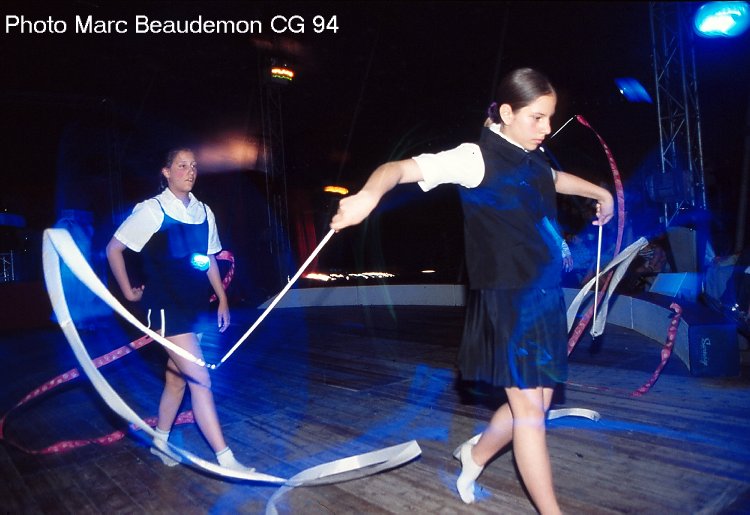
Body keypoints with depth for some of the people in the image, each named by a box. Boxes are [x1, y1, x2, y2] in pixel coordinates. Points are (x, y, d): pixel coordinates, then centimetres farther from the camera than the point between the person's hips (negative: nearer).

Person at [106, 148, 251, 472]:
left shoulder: (203, 212, 9)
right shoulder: (152, 210, -8)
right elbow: (114, 249, -2)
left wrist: (222, 299, 15)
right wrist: (129, 292, -1)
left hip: (193, 306, 6)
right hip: (166, 307, -6)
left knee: (177, 378, 16)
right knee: (200, 379, -11)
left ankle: (160, 441, 36)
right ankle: (225, 459, -6)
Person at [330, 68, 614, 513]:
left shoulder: (533, 160, 11)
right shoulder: (477, 158, -13)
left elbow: (556, 178, 36)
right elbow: (405, 168, -26)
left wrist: (600, 192, 50)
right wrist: (370, 194, -48)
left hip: (545, 297, 9)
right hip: (507, 301, -9)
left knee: (534, 404, 16)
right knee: (529, 410, 0)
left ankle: (475, 456, 41)